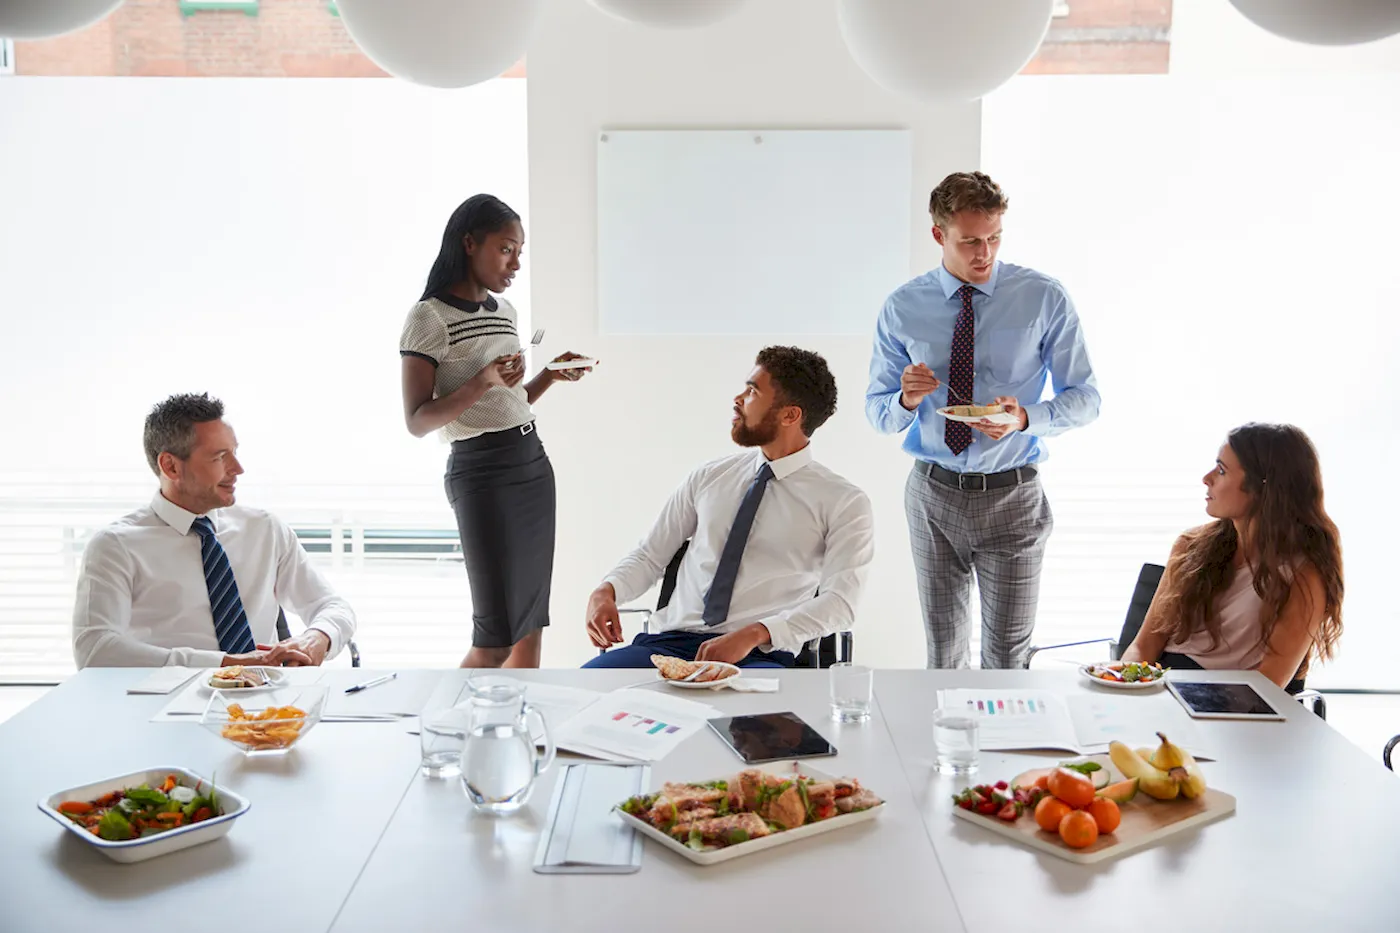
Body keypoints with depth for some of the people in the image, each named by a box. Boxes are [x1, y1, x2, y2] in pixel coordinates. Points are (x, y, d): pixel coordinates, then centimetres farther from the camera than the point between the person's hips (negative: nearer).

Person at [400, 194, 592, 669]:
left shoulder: (505, 312, 14)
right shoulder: (429, 317, -8)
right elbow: (417, 422, -11)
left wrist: (550, 375, 6)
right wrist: (484, 381, -22)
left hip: (533, 463, 7)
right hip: (481, 472, -7)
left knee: (530, 627, 7)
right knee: (496, 636, -5)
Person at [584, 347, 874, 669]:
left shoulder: (844, 503, 4)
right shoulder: (710, 477, 17)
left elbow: (839, 602, -8)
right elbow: (649, 556, 20)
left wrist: (753, 635, -22)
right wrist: (606, 591, -2)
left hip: (760, 654, -4)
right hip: (669, 642, 4)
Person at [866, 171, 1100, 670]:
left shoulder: (1044, 298, -5)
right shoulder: (904, 307, -1)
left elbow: (1084, 398, -2)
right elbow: (877, 411, 4)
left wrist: (1025, 418, -22)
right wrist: (907, 399, -20)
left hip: (1012, 497, -1)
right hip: (933, 492, 2)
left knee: (1008, 657, 5)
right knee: (943, 651, 14)